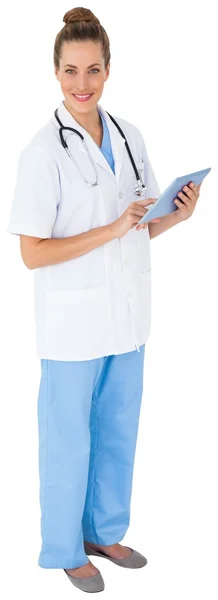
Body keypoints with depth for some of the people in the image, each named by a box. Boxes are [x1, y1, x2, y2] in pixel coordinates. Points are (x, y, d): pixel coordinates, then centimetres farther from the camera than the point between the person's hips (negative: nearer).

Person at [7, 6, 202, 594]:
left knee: (118, 430, 18)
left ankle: (104, 530, 39)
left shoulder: (128, 136, 3)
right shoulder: (44, 150, -14)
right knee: (69, 437, 9)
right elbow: (33, 252, -17)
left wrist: (175, 215, -10)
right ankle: (64, 549, 29)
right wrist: (112, 230, -23)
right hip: (74, 319, -6)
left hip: (128, 312, 6)